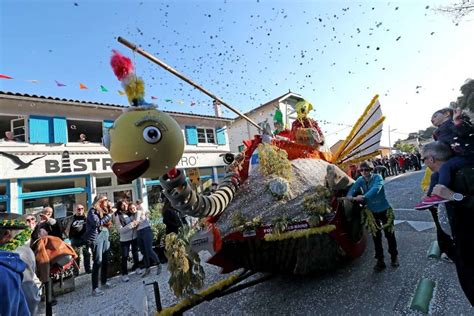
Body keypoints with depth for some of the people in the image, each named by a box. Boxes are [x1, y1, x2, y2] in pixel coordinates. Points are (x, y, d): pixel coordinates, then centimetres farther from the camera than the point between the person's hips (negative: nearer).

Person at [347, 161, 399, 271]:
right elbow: (352, 189, -16)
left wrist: (363, 197, -51)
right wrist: (350, 196, -38)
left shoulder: (377, 177, -22)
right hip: (372, 212, 3)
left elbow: (375, 189, -39)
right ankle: (380, 260, 24)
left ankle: (394, 256, 37)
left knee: (389, 234, 12)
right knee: (376, 237, 10)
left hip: (385, 210, -3)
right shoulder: (360, 180, -9)